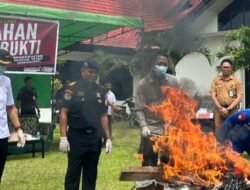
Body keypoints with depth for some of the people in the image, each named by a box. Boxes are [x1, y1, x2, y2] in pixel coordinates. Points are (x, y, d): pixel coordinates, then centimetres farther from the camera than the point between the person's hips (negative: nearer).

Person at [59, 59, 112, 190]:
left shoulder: (101, 91, 9)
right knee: (73, 173, 2)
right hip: (76, 137, -5)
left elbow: (103, 116, 13)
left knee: (91, 174, 12)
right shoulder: (72, 88, -6)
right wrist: (63, 137, -17)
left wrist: (108, 138, 8)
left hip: (95, 138, 5)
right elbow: (64, 113, -9)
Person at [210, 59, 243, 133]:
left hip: (232, 110, -1)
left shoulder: (236, 80, 5)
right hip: (219, 109, 1)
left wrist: (228, 109, -10)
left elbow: (239, 97, -1)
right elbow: (213, 95, 4)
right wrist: (220, 108, -9)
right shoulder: (216, 80, 9)